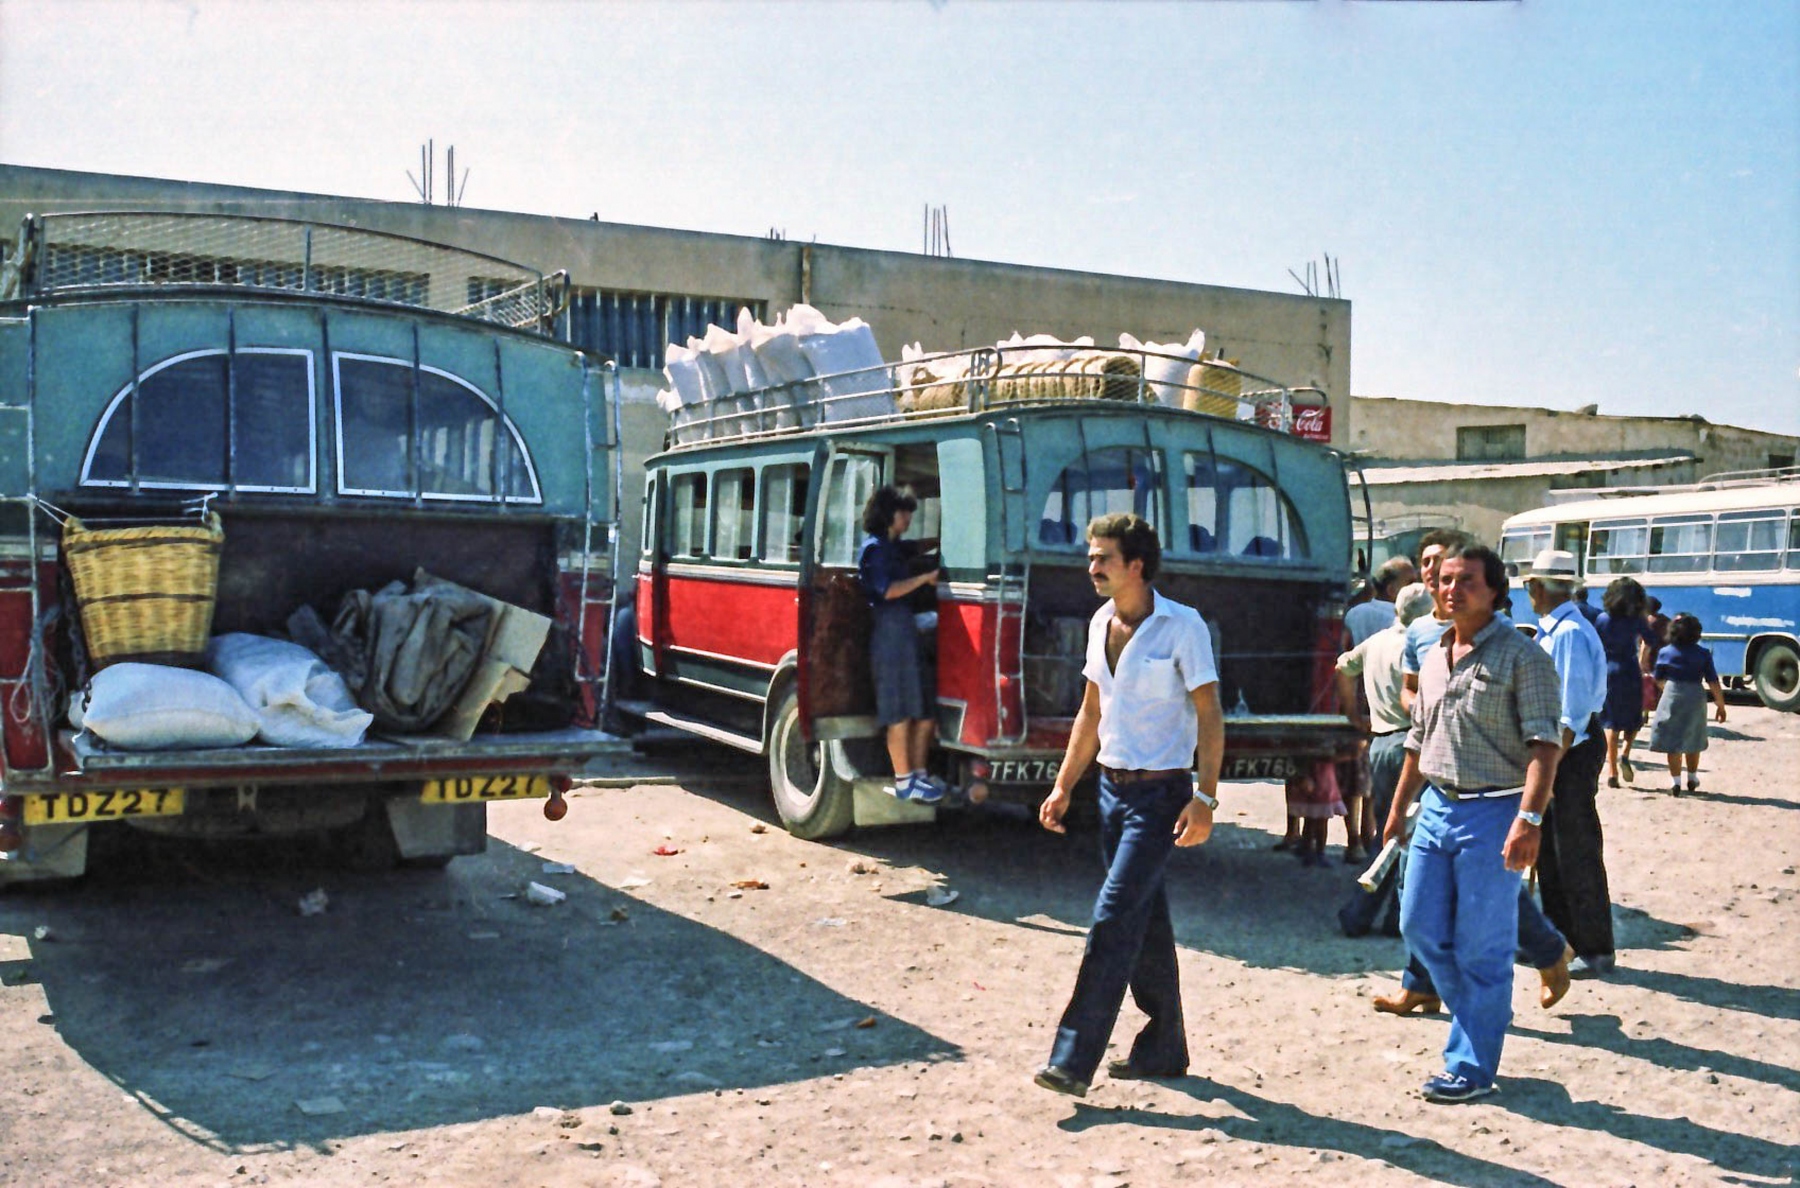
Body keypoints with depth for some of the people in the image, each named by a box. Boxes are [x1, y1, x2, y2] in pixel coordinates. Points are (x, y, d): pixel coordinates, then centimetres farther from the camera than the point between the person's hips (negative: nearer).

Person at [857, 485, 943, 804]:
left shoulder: (894, 547, 20)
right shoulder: (875, 548, -8)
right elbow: (888, 590, -18)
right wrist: (926, 577, -14)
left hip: (907, 630, 10)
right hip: (890, 630, -10)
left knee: (923, 707, 11)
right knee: (900, 712, -7)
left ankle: (919, 773, 19)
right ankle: (904, 782, -3)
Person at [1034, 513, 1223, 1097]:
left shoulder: (1182, 626, -11)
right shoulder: (1101, 623, 9)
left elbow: (1209, 714, -11)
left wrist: (1204, 798, -18)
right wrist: (1063, 786, 14)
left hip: (1161, 792, -7)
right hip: (1113, 787, 7)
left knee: (1114, 917, -13)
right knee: (1145, 920, 14)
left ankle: (1073, 1058, -11)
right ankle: (1164, 1048, 26)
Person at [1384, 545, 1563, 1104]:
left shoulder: (1521, 656, -9)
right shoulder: (1434, 659, 13)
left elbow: (1544, 744, -16)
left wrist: (1529, 818, -26)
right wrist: (1398, 807, 23)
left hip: (1493, 813, -7)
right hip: (1437, 807, 7)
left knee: (1481, 948, 1)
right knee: (1420, 928, 10)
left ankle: (1472, 1066, 13)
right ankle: (1482, 1017, 32)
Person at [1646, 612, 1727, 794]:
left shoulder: (1665, 653, -3)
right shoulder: (1703, 654, -4)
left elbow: (1658, 681, 5)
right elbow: (1713, 682, -5)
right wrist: (1721, 705, 3)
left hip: (1672, 697, -1)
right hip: (1695, 698, 1)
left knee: (1673, 741, 4)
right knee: (1693, 741, 18)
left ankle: (1675, 782, 1)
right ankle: (1692, 779, 29)